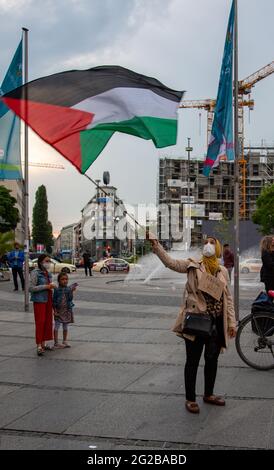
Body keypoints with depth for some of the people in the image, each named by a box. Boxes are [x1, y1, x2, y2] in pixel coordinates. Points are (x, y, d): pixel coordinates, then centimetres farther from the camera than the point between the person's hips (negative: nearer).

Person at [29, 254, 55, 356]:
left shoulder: (48, 273, 10)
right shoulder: (35, 273, -12)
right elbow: (31, 288, -18)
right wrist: (46, 286, -19)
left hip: (48, 300, 7)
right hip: (39, 300, -7)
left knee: (48, 322, 8)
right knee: (40, 322, -7)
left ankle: (43, 343, 18)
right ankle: (39, 346, -3)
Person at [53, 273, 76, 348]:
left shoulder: (68, 289, 0)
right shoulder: (57, 290, -7)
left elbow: (70, 299, -9)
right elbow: (54, 301, -6)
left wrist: (71, 291, -20)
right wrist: (55, 311, -11)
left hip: (67, 310, 3)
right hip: (59, 311, -3)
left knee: (65, 326, 13)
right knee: (57, 326, 1)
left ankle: (65, 341, 24)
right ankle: (56, 343, 9)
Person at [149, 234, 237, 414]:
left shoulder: (223, 271, 7)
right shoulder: (193, 266, -2)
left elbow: (228, 298, 9)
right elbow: (170, 262, -14)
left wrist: (232, 322, 5)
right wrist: (156, 246, -27)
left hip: (217, 323, 4)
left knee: (212, 359, 15)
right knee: (193, 360, 6)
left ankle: (209, 394, 34)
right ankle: (190, 399, 19)